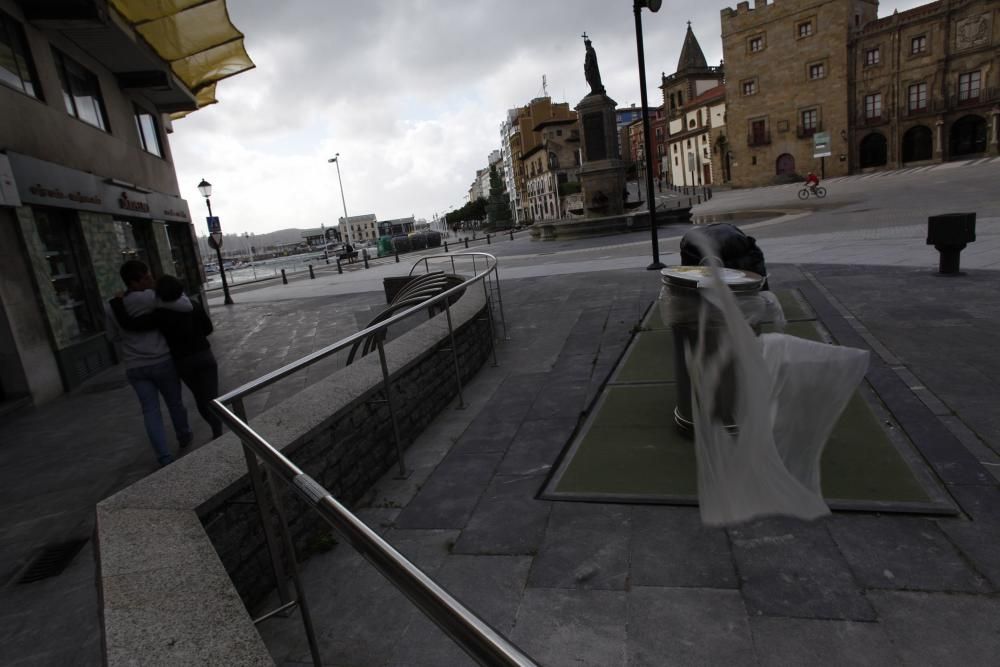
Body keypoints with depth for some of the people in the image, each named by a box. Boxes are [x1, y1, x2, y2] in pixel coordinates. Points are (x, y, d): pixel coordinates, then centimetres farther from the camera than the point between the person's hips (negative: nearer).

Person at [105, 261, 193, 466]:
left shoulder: (111, 308, 1)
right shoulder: (151, 297, -16)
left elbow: (112, 336, 14)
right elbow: (186, 306, -22)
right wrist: (179, 294, -2)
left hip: (135, 367, 3)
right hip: (162, 361, -3)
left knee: (151, 411, 7)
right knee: (174, 402, 18)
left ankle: (164, 456, 1)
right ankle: (184, 436, 38)